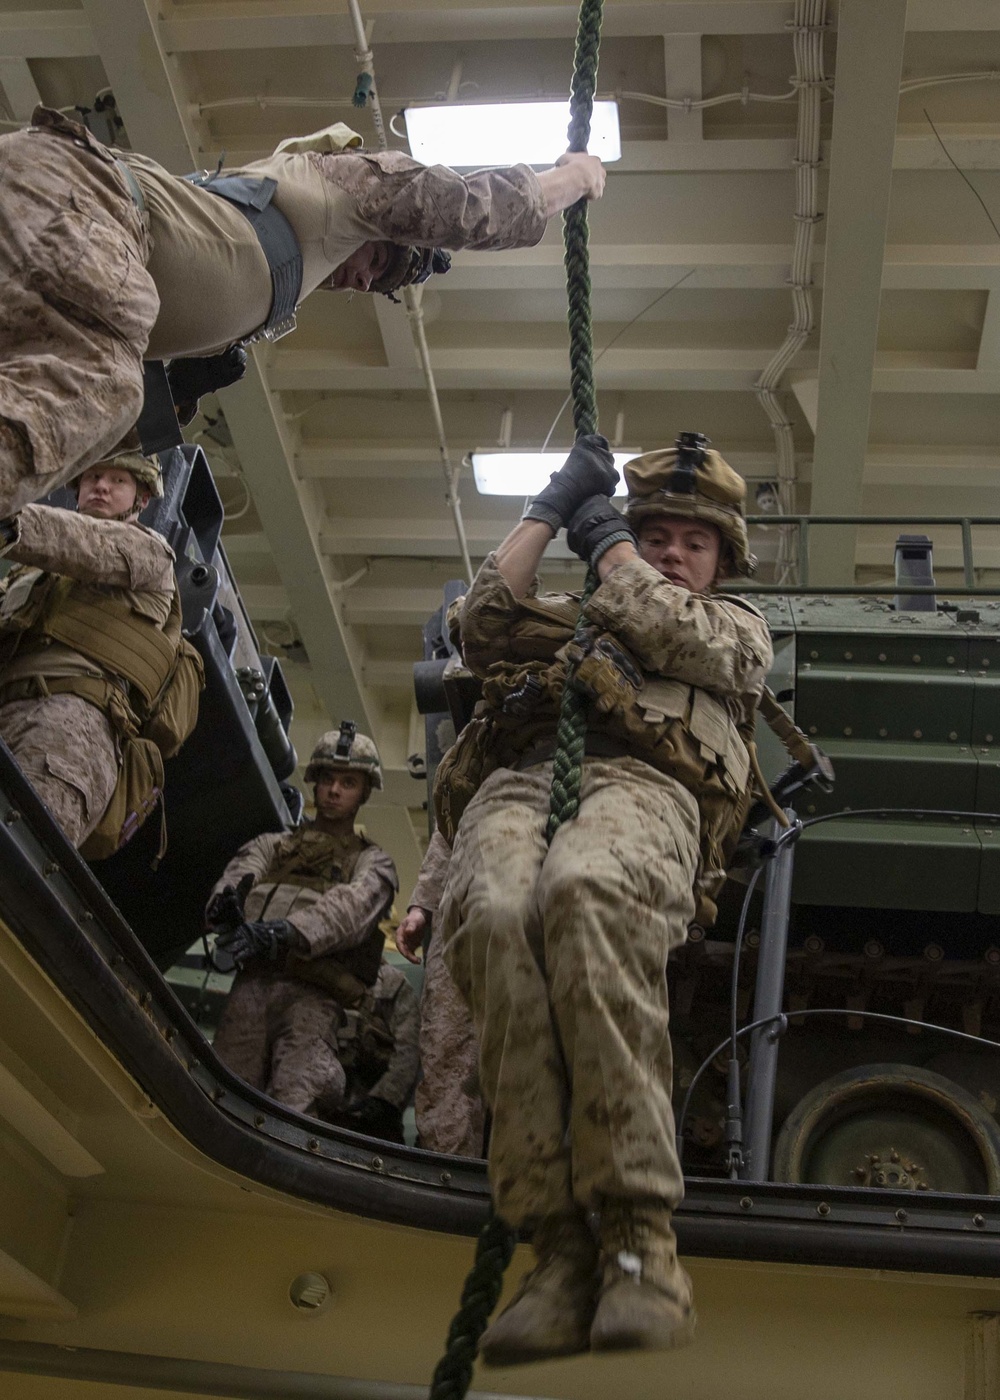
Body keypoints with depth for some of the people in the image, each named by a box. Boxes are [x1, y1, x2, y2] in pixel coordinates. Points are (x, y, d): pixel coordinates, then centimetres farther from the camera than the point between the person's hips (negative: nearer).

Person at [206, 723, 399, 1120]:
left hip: (313, 994, -2)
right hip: (252, 982, 2)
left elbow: (350, 907, -2)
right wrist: (226, 901, -21)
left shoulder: (372, 863, 21)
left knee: (295, 1104, -25)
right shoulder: (271, 844, 29)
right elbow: (239, 874, 7)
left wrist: (283, 933, -23)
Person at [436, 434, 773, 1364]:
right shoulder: (574, 620, 42)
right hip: (519, 780, 3)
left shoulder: (738, 626, 33)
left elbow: (679, 637, 9)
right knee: (495, 918, -37)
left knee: (584, 895, -42)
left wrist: (606, 541, 23)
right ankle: (561, 1247, -38)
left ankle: (639, 1235, -43)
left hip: (643, 783, -2)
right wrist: (554, 504, 28)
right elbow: (484, 625, 23)